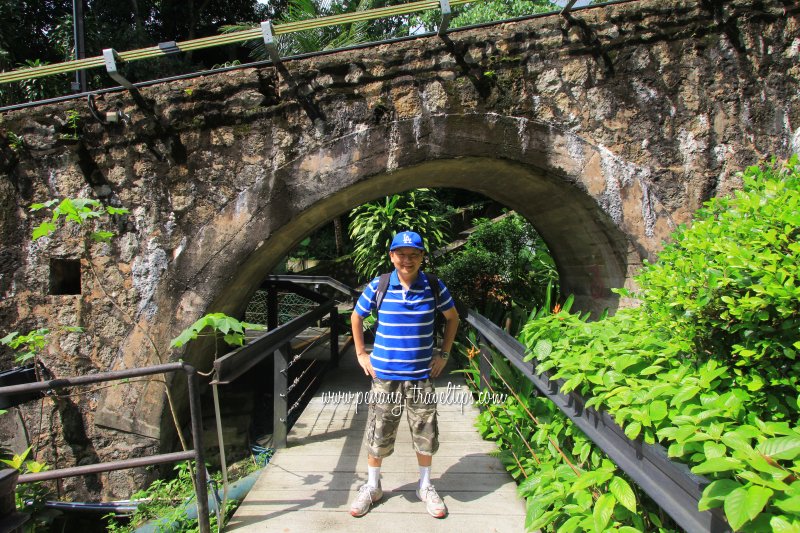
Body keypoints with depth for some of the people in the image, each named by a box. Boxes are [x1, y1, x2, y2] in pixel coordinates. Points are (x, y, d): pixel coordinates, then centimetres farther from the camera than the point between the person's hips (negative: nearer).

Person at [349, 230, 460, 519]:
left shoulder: (435, 287, -5)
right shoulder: (377, 287, -7)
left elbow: (452, 318, 11)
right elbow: (356, 317, 9)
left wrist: (443, 354, 6)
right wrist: (361, 354, 5)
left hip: (422, 376, 1)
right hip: (384, 375, 0)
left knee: (425, 434, 12)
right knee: (378, 434, 11)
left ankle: (425, 487, 35)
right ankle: (372, 487, 34)